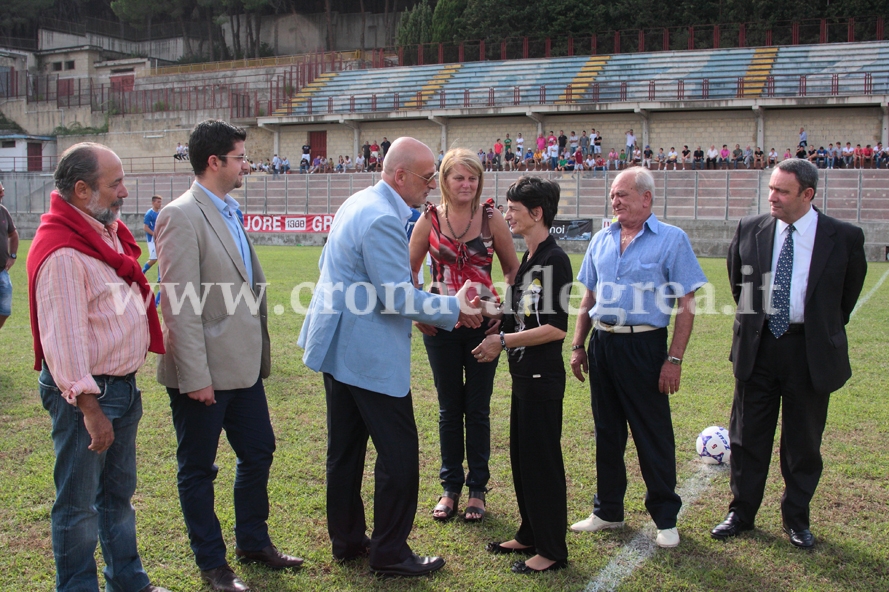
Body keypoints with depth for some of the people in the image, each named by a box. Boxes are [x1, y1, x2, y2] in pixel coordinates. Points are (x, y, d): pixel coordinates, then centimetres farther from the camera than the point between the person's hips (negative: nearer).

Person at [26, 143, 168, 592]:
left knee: (119, 492, 21)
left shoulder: (106, 231, 8)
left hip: (123, 384, 10)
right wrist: (89, 407, -21)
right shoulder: (62, 252, -21)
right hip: (86, 391, -10)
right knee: (79, 503, 6)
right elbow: (63, 337, -23)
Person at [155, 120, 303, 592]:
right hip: (205, 371, -9)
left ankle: (253, 542, 36)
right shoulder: (182, 216, -16)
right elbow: (179, 304, -20)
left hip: (243, 365, 9)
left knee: (258, 452, 18)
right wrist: (195, 376, -21)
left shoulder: (230, 212, 11)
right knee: (198, 469, 8)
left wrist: (260, 354, 16)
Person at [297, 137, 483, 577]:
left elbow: (329, 265, 22)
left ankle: (347, 540, 29)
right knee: (399, 452, 0)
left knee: (345, 449, 17)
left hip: (339, 344, 11)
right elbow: (399, 297, -23)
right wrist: (454, 308, -10)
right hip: (370, 354, -11)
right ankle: (389, 553, 10)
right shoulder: (383, 220, -21)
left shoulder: (358, 203, 11)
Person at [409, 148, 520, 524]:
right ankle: (450, 487, 24)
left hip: (483, 323, -1)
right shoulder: (429, 221, -2)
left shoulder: (491, 220, -4)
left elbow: (513, 270, 6)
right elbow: (408, 272, 8)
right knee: (449, 409, 10)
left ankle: (477, 489, 21)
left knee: (478, 409, 7)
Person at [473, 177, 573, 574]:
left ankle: (552, 550, 12)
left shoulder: (554, 259, -16)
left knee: (542, 459, 0)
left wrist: (504, 341, -19)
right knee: (521, 455, 16)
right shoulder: (528, 259, 12)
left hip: (543, 376, -10)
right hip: (523, 373, 10)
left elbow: (556, 328, -21)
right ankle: (530, 535, 30)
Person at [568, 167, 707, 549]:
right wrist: (578, 346, 10)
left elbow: (686, 305, -8)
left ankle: (665, 518, 16)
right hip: (603, 344, 5)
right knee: (607, 432, 13)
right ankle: (608, 510, 26)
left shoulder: (671, 240, -5)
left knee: (654, 435, 2)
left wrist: (674, 359, -14)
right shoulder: (601, 241, 11)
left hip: (645, 345, -5)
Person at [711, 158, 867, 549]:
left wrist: (824, 331, 12)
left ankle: (796, 518, 27)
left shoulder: (844, 238, -7)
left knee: (803, 442, 10)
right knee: (747, 436, 10)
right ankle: (741, 513, 25)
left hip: (811, 351, -2)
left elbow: (849, 294, 8)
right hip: (757, 347, 2)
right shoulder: (750, 230, -1)